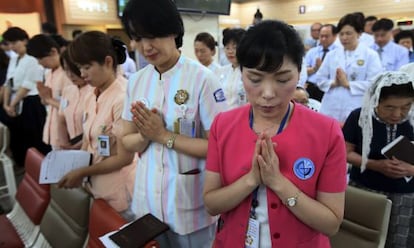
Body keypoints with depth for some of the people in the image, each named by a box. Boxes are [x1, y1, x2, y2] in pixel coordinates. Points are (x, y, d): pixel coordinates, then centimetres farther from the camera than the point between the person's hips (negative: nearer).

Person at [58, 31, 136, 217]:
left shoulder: (122, 98, -21)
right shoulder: (91, 97, 3)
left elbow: (124, 158, -19)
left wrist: (81, 172, -12)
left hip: (118, 194, -7)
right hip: (95, 187, 7)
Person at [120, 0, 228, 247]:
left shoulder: (202, 79, -18)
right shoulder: (136, 81, 0)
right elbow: (128, 141, 4)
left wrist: (163, 135, -19)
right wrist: (146, 135, -17)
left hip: (190, 203, -5)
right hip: (148, 199, 5)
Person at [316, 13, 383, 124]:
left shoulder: (370, 55, 3)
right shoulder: (331, 55, 14)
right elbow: (320, 79, 10)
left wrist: (348, 83, -10)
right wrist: (334, 83, -9)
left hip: (356, 110, -3)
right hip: (330, 109, 3)